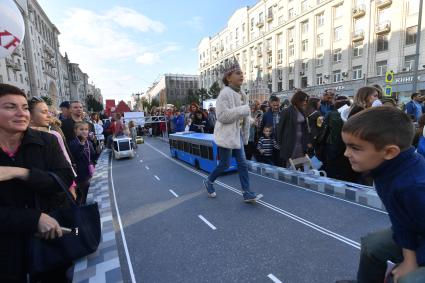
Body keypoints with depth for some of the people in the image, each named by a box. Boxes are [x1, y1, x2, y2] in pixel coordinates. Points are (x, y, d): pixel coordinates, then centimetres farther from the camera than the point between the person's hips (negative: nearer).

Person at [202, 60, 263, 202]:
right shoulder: (225, 93, -15)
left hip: (237, 134, 8)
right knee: (225, 164, 3)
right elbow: (222, 116, -24)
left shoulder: (242, 94, 11)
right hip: (226, 135, -8)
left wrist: (245, 135, 16)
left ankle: (247, 193, 13)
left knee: (242, 163, 6)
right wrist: (243, 110, -22)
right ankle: (208, 181, 29)